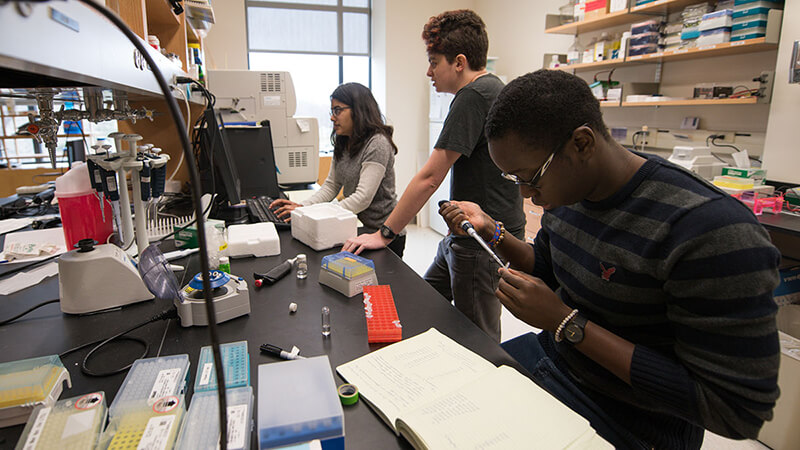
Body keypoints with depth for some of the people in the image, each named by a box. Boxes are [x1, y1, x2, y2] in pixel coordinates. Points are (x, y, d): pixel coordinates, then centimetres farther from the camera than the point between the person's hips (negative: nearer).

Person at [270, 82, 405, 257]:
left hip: (384, 236, -7)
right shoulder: (342, 143, 8)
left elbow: (363, 197, -26)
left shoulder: (377, 144, -19)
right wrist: (301, 206, -7)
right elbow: (331, 185, 10)